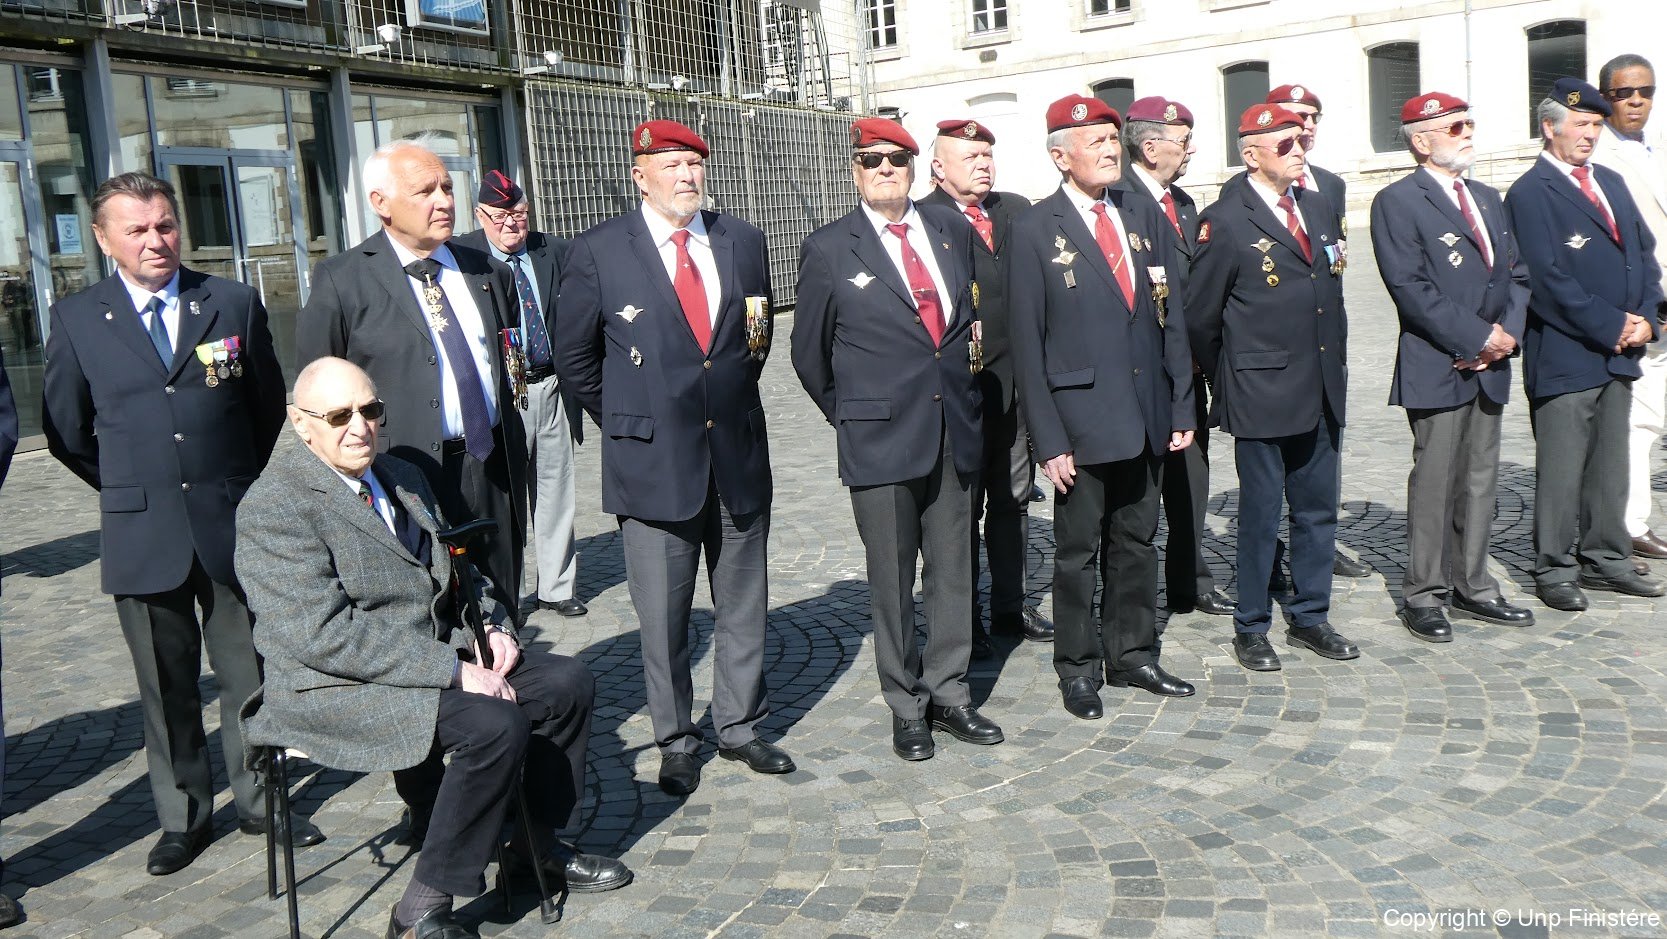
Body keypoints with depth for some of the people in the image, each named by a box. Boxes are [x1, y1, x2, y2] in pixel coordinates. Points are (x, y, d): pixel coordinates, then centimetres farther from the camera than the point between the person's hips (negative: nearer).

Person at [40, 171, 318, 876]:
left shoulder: (234, 304, 2)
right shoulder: (76, 319, 1)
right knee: (167, 688, 11)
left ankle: (261, 801, 25)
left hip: (235, 528, 0)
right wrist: (131, 492, 10)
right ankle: (183, 817, 25)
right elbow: (66, 430, 9)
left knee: (250, 675, 9)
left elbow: (270, 409, 10)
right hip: (143, 538, 0)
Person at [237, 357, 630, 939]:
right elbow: (323, 635, -24)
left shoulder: (404, 479, 12)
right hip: (338, 689, -9)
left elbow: (452, 571, 23)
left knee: (568, 684, 0)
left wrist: (491, 629, 1)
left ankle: (540, 847, 17)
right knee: (495, 725, -28)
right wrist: (452, 670, -26)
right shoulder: (275, 508, -15)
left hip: (440, 654, 9)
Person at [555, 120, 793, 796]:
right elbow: (574, 357, 6)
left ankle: (739, 727, 29)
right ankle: (677, 740, 22)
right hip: (653, 462, -3)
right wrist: (626, 424, 7)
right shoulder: (598, 252, -4)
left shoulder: (742, 241, 6)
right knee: (663, 618, 5)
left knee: (743, 606, 13)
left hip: (739, 458, 4)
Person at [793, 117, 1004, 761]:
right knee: (892, 580, 6)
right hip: (881, 440, -4)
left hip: (955, 431, 4)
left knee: (954, 571, 11)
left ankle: (948, 693, 25)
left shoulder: (951, 229, 9)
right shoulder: (828, 249, -2)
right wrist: (851, 416, 7)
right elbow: (810, 353, 5)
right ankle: (907, 707, 19)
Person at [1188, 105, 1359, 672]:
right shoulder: (1225, 222, -9)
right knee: (1261, 515, 3)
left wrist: (1334, 366, 15)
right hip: (1262, 396, -6)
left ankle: (1310, 619, 26)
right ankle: (1251, 630, 16)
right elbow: (1200, 317, -5)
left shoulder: (1319, 208, 12)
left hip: (1322, 392, 7)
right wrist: (1229, 381, 5)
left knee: (1319, 511, 13)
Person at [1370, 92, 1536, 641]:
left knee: (1481, 482, 11)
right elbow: (1411, 287, -16)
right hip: (1438, 368, -7)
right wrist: (1478, 338, -16)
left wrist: (1508, 332, -3)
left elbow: (1517, 273, 16)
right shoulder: (1398, 202, -7)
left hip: (1489, 366, 7)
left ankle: (1471, 586, 21)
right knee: (1434, 484, -2)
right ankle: (1423, 596, 9)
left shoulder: (1488, 198, 18)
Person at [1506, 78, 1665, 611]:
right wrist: (1611, 327, -14)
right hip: (1564, 357, -7)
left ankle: (1606, 560, 24)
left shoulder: (1611, 183, 17)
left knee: (1611, 465, 13)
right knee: (1560, 470, 0)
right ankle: (1555, 571, 10)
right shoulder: (1529, 195, -8)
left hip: (1620, 354, 7)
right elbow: (1548, 280, -15)